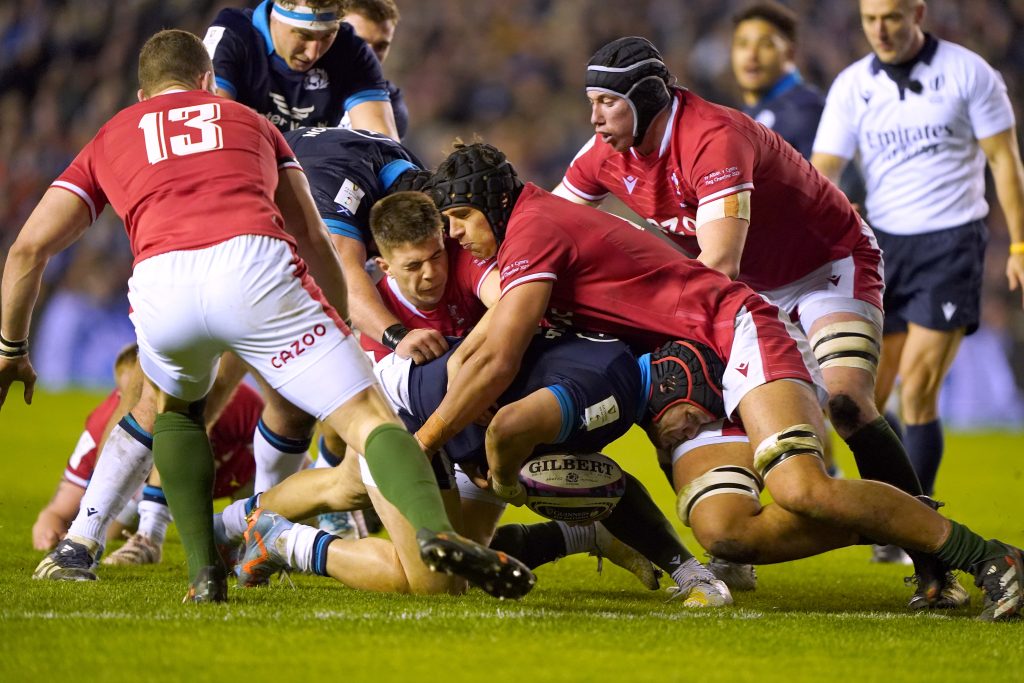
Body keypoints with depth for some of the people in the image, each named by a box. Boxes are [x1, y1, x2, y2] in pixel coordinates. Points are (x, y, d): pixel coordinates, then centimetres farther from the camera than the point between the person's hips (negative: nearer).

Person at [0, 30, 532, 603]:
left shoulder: (109, 140, 34)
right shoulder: (248, 120, 36)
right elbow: (316, 242, 35)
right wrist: (344, 334, 45)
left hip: (160, 283, 1)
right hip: (257, 264, -1)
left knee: (174, 406, 33)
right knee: (366, 414, -2)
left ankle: (204, 571, 18)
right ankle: (435, 532, -32)